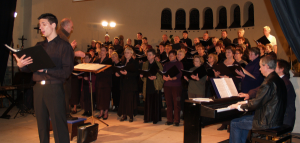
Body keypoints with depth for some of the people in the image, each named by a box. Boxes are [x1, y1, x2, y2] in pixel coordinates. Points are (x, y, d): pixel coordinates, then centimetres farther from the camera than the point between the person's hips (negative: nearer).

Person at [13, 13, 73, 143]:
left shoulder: (64, 46, -2)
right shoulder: (39, 46, 17)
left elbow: (66, 72, -11)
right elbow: (31, 68, 14)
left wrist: (46, 70, -20)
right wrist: (21, 65, -7)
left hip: (54, 88, -6)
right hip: (38, 88, 6)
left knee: (59, 126, -5)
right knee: (42, 125, 13)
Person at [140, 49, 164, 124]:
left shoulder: (158, 65, 1)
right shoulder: (145, 64, 14)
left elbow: (161, 75, -3)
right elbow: (142, 74, 18)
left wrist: (155, 77, -19)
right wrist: (141, 75, -4)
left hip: (155, 86, -3)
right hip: (147, 86, 4)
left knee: (156, 103, -3)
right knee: (148, 103, 3)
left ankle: (156, 118, 6)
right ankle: (148, 118, 12)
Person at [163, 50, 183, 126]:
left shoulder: (179, 64, 4)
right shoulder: (166, 64, 17)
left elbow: (180, 75, -7)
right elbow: (163, 75, 11)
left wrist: (172, 78, -22)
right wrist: (165, 78, -12)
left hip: (176, 85, -4)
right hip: (167, 85, 4)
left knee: (176, 103, -4)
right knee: (169, 103, 5)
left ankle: (176, 120, 1)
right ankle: (169, 120, 12)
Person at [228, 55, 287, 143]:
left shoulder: (269, 83, -23)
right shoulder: (279, 80, 8)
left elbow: (256, 104, -20)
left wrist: (239, 106, -5)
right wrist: (245, 103, 19)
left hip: (268, 122, -10)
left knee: (234, 124, 1)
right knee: (242, 120, 23)